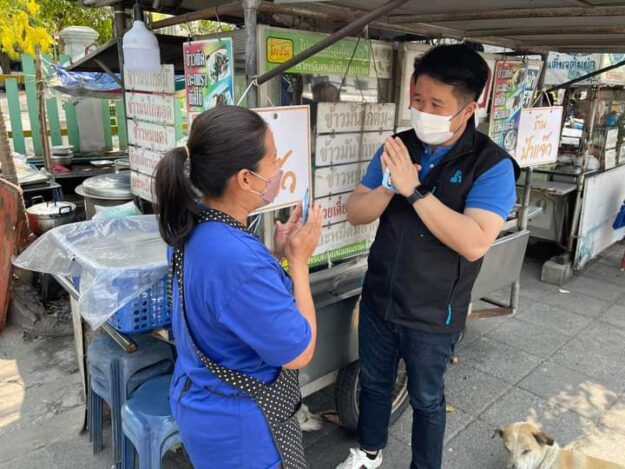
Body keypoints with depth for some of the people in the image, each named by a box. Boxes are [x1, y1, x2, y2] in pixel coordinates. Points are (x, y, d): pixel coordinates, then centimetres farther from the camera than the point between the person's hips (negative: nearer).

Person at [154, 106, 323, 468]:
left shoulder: (194, 226, -8)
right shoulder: (236, 257, -37)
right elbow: (299, 352, -24)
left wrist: (278, 254, -2)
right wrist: (299, 259, -18)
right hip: (237, 422, -8)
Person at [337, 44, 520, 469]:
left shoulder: (492, 166, -17)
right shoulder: (398, 147, -4)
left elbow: (475, 243, -30)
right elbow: (355, 214, -5)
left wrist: (413, 190, -32)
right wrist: (390, 185, -24)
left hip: (432, 315, -4)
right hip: (378, 299, 5)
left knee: (426, 397, 19)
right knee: (374, 381, 24)